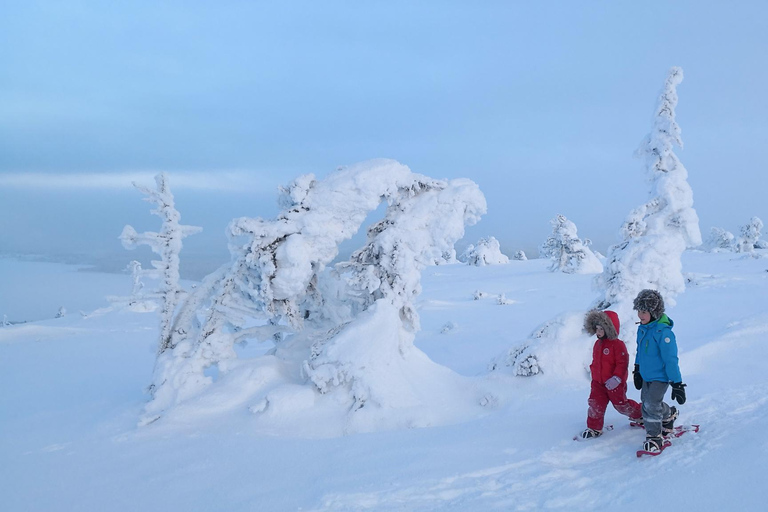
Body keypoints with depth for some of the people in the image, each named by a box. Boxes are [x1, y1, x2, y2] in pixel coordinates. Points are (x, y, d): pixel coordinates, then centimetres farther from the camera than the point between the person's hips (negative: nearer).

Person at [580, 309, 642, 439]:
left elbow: (623, 363, -22)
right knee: (595, 404, -1)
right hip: (599, 382, 7)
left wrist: (616, 378, -26)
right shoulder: (598, 344, 7)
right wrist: (594, 375, 15)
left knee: (621, 404, 8)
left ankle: (640, 414, 35)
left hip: (614, 383, -6)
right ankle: (594, 428, 9)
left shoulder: (617, 344, -18)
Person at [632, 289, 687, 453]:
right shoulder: (642, 329, 0)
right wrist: (637, 371, 23)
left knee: (651, 405, -13)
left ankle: (654, 437, 9)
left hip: (661, 376, -8)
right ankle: (669, 414, 36)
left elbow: (671, 360, -23)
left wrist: (677, 384, -20)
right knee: (646, 402, 13)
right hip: (646, 375, 8)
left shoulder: (663, 332, -26)